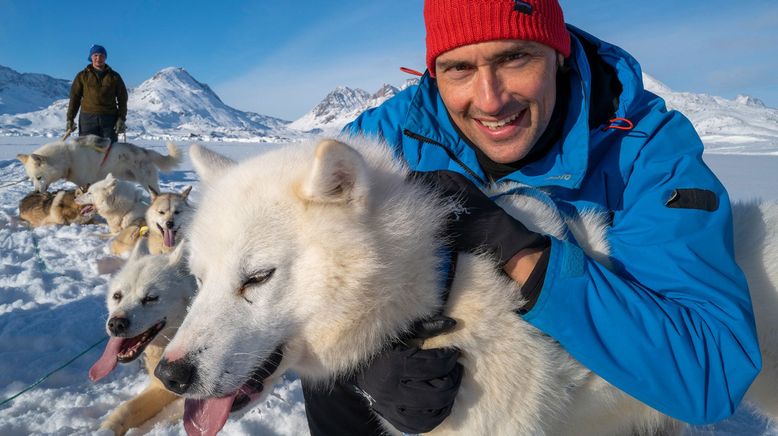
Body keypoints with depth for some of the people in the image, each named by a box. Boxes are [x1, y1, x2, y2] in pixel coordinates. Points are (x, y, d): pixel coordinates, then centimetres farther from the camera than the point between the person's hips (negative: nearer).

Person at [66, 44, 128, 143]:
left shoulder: (114, 76, 10)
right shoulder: (82, 76, 10)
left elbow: (122, 99, 8)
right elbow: (74, 98, 10)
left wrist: (121, 119, -3)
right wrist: (70, 119, 4)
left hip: (109, 119, 0)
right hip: (88, 119, 0)